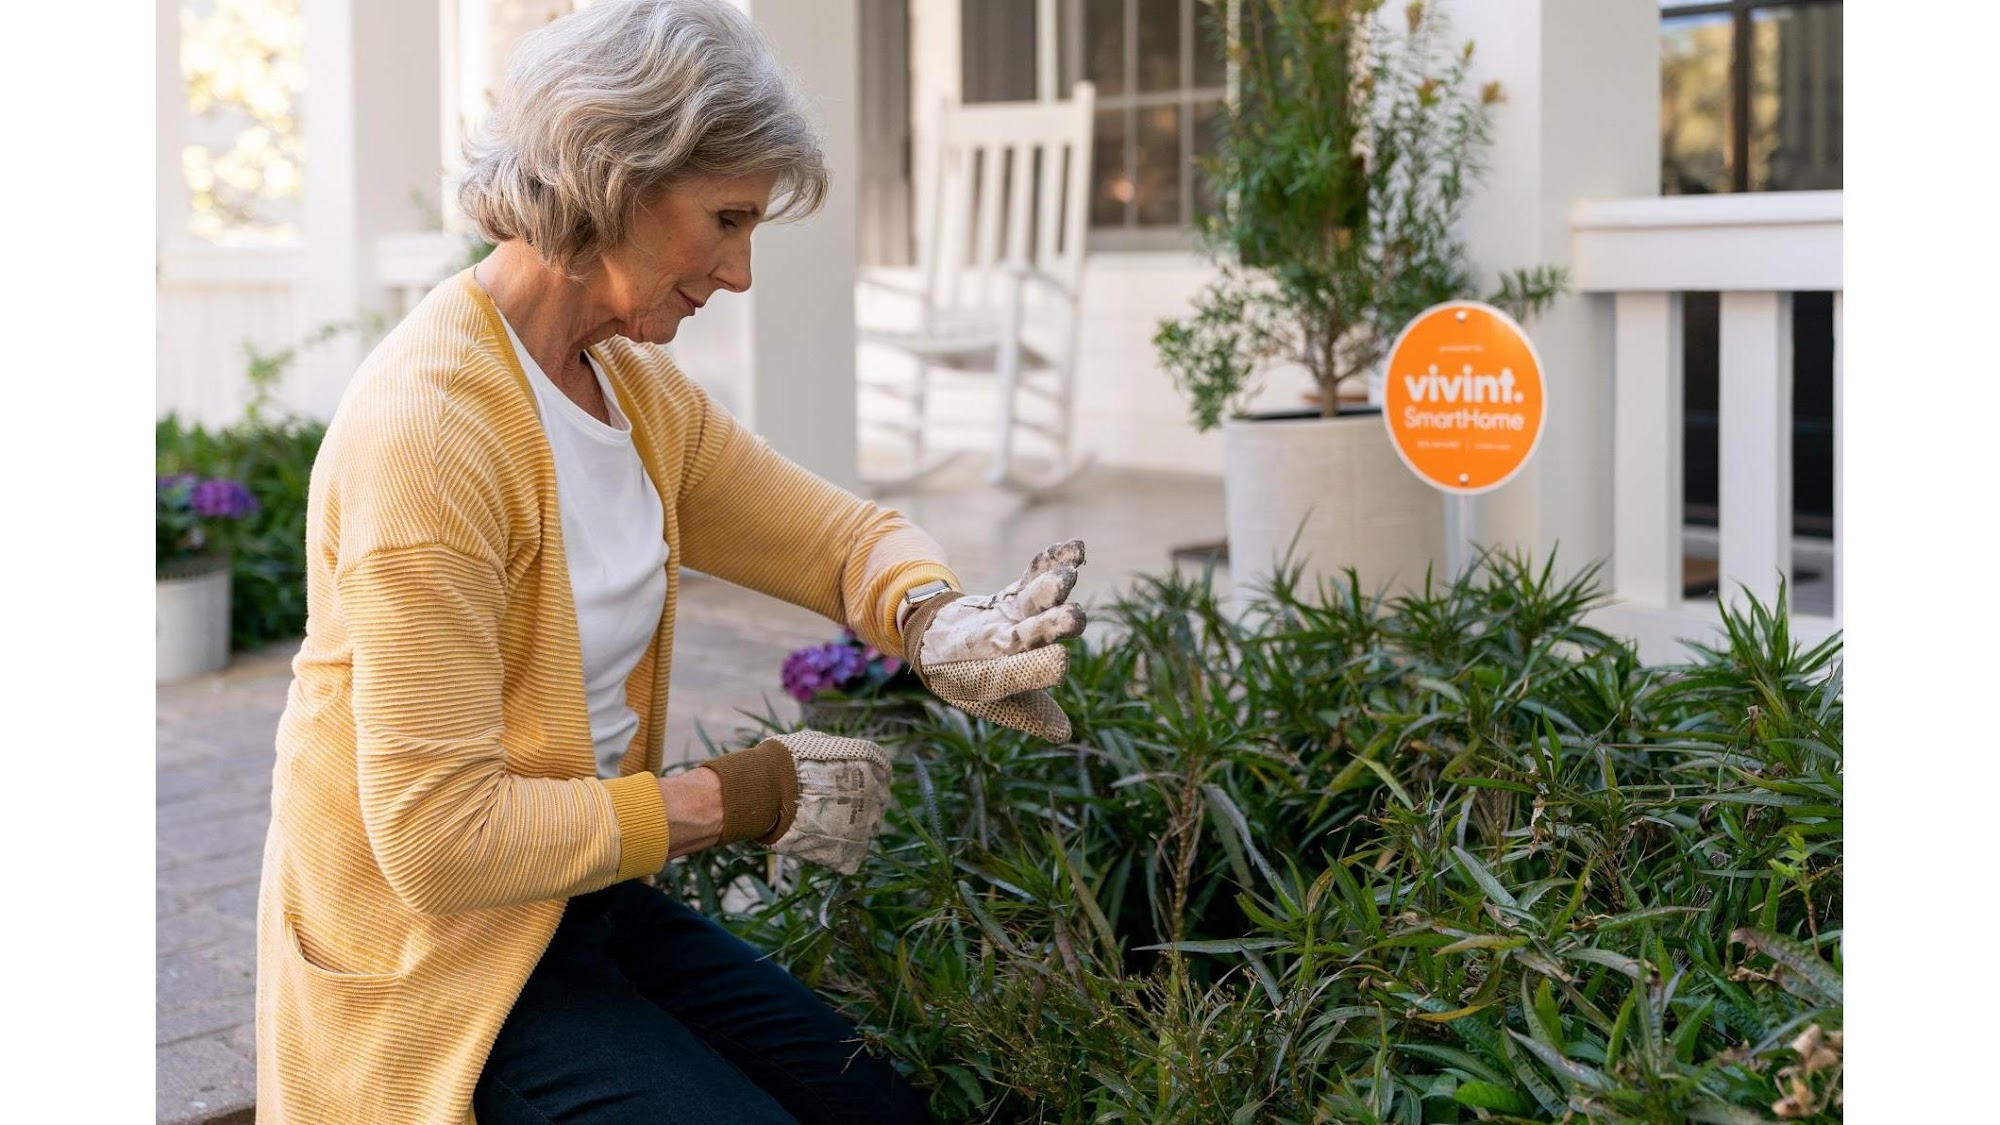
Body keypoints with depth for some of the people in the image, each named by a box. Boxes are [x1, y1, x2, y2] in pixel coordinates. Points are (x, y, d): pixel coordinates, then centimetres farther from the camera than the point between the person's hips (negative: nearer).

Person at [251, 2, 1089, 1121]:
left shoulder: (636, 387, 3)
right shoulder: (427, 423, -25)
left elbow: (845, 532, 8)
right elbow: (438, 836, -27)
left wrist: (934, 622, -16)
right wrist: (745, 797, -19)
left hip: (590, 895, 8)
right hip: (438, 958, -8)